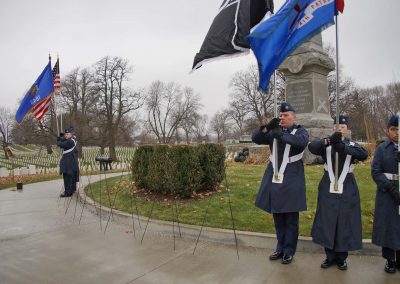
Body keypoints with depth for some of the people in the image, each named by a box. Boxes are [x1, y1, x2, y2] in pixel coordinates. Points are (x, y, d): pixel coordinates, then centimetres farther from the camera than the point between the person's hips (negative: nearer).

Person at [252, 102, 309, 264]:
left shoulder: (300, 131, 1)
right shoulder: (273, 131, 11)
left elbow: (302, 142, -22)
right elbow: (255, 139, 0)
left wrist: (282, 135, -30)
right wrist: (267, 127, -16)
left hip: (291, 179, -4)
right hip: (274, 178, 4)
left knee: (291, 217, 4)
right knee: (277, 216, 13)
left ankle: (289, 251, 18)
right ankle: (280, 247, 28)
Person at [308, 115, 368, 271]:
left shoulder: (352, 145, 2)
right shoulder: (326, 144, 2)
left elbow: (364, 155, -19)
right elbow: (311, 147, -20)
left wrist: (343, 147, -34)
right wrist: (329, 140, -37)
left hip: (347, 188, 0)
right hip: (328, 188, 0)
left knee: (345, 221, 5)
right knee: (327, 221, 5)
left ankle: (342, 257, 22)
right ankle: (330, 255, 21)